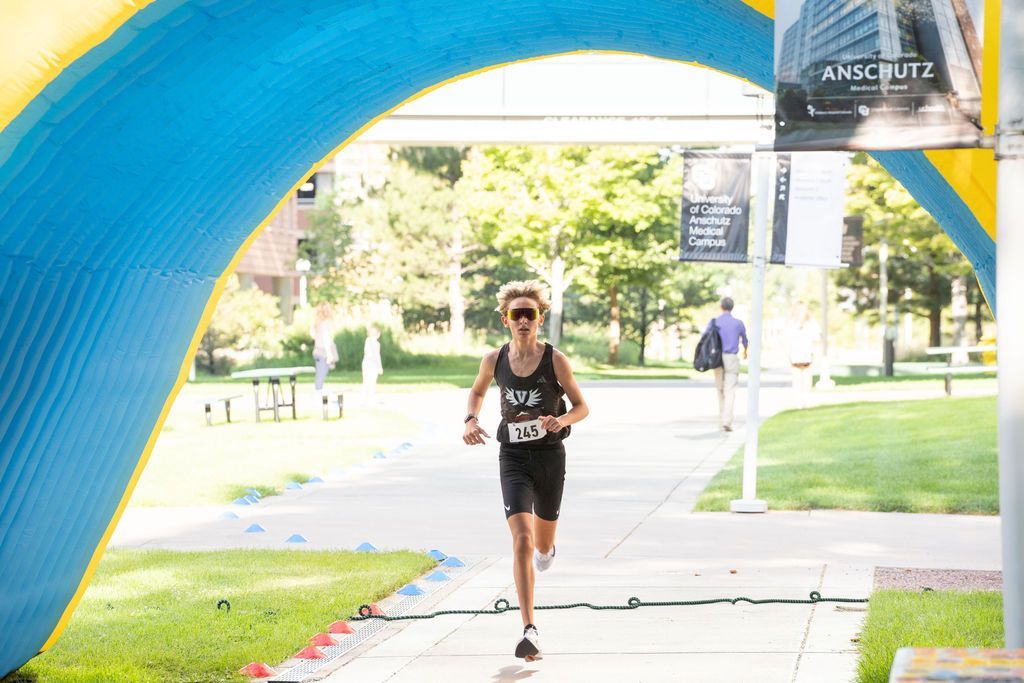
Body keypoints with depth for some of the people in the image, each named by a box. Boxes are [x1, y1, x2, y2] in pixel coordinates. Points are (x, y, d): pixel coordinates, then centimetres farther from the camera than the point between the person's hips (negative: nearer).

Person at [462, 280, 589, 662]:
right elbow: (477, 391, 18)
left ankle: (546, 548, 59)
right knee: (521, 541, -16)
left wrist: (561, 420, -22)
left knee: (543, 543, 17)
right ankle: (529, 631, -19)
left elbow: (582, 407, -1)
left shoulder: (555, 361, -9)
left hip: (550, 456, 0)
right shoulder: (495, 361, -3)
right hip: (513, 458, 0)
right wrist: (471, 420, -2)